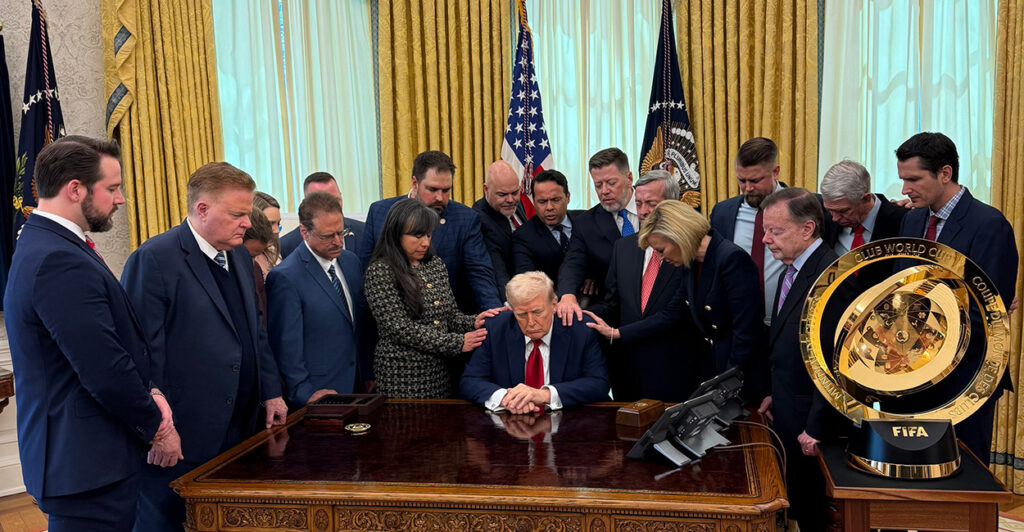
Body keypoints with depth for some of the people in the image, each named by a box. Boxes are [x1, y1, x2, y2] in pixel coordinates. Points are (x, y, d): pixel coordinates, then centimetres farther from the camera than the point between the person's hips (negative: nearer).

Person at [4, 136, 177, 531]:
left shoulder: (45, 244, 11)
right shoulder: (60, 262, -23)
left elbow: (112, 340, 13)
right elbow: (104, 372, -23)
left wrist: (148, 391, 0)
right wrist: (156, 427, -9)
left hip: (76, 454, 10)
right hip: (88, 465, -10)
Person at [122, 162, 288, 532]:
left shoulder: (240, 256, 13)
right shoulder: (154, 259, -13)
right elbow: (143, 349, -16)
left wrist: (271, 391, 14)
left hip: (238, 428, 7)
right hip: (181, 435, -7)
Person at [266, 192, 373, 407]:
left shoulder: (351, 260, 8)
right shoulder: (285, 277, -15)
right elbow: (286, 346, -13)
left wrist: (368, 374, 11)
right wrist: (304, 393, -15)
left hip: (356, 385, 6)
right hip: (320, 394, -6)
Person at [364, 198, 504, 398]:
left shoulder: (436, 264, 11)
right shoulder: (380, 271, -9)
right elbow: (400, 328, -15)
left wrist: (473, 322, -8)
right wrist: (458, 343, -16)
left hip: (444, 372, 6)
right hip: (403, 377, -6)